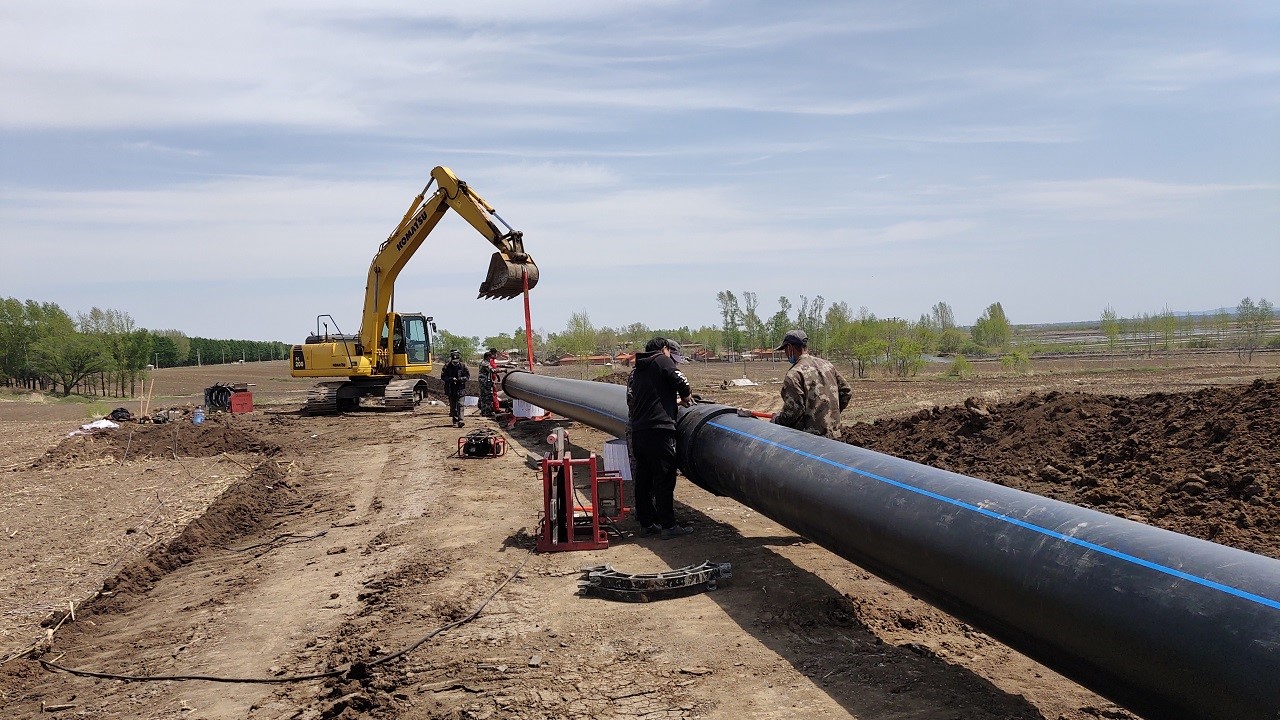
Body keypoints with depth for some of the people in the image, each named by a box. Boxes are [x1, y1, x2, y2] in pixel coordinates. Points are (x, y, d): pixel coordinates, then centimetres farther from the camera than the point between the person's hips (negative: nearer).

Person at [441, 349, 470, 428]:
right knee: (453, 406, 7)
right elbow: (443, 376, -1)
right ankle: (455, 422, 14)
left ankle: (460, 420, -19)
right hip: (451, 390, 2)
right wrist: (451, 379, -16)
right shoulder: (447, 366, -1)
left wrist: (460, 379, -14)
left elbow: (468, 376, 3)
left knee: (460, 404, -12)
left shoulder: (463, 366, -1)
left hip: (460, 389, -2)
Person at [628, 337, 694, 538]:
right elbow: (682, 384, -8)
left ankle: (646, 523, 17)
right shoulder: (662, 361, -1)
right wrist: (684, 398, 14)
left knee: (643, 479, 11)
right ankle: (668, 525, -1)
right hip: (658, 429, -8)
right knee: (664, 479, -4)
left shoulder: (636, 371, 22)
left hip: (637, 430, 8)